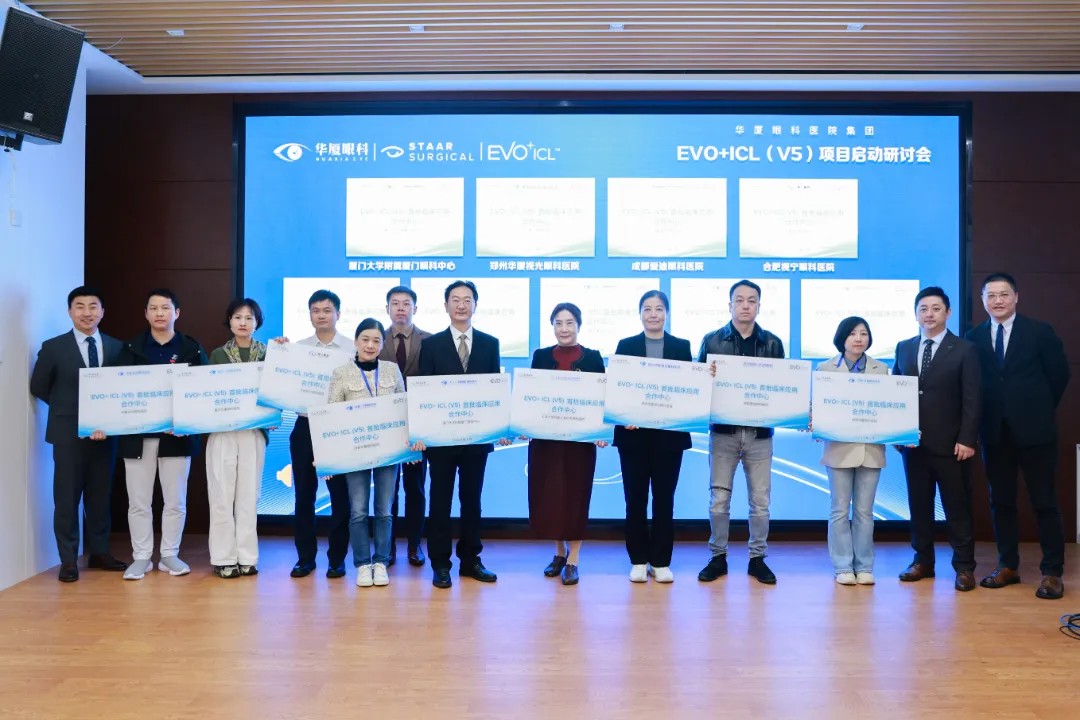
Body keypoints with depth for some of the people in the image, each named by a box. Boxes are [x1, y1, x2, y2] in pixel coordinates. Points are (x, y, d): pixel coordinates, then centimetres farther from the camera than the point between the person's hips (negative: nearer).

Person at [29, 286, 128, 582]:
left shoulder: (116, 348, 5)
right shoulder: (53, 347, -1)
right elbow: (38, 387, 6)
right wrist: (68, 407, 3)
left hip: (106, 432, 3)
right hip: (68, 433, -2)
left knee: (100, 495, 11)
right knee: (67, 498, 1)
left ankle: (99, 553, 22)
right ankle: (69, 560, 9)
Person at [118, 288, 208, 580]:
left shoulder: (192, 349, 3)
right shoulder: (131, 348, 6)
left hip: (177, 434, -1)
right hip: (138, 434, 1)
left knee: (175, 500, 6)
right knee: (138, 501, 5)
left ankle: (170, 555, 17)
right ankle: (141, 557, 15)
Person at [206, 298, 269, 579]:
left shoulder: (268, 354, 6)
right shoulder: (218, 354, 7)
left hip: (254, 432, 0)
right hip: (222, 432, 0)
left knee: (249, 496, 3)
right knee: (222, 496, -1)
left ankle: (247, 557, 9)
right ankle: (224, 558, 6)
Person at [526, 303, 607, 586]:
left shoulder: (593, 357, 1)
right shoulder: (541, 356, 5)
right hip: (545, 436, 2)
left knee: (576, 495, 2)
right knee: (548, 495, 5)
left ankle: (573, 560, 12)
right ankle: (559, 552, 24)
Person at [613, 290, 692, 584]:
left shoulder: (682, 346, 8)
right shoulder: (626, 345, 6)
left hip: (669, 434, 0)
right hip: (634, 433, 0)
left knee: (664, 499, 5)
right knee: (635, 499, 4)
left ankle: (661, 562, 14)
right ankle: (638, 561, 14)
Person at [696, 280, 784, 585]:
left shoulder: (772, 343, 6)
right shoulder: (712, 340, 4)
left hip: (760, 432, 1)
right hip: (723, 430, -1)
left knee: (760, 500, 6)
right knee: (718, 499, 4)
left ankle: (758, 558, 20)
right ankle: (718, 557, 18)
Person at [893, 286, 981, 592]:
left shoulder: (964, 349, -1)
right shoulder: (903, 348, 11)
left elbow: (971, 400, -5)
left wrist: (967, 439, -12)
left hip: (949, 443, -4)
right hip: (913, 441, 4)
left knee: (957, 506, 2)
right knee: (918, 504, 9)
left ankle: (964, 567, 11)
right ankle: (923, 560, 19)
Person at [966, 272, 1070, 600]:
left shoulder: (1040, 332, -2)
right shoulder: (974, 337, 4)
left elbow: (1059, 374, 3)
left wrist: (1040, 410, 6)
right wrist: (984, 417, 0)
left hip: (1034, 430, -3)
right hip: (995, 432, 3)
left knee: (1045, 502, 2)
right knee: (1001, 501, 9)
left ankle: (1052, 572, 8)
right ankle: (1008, 566, 20)